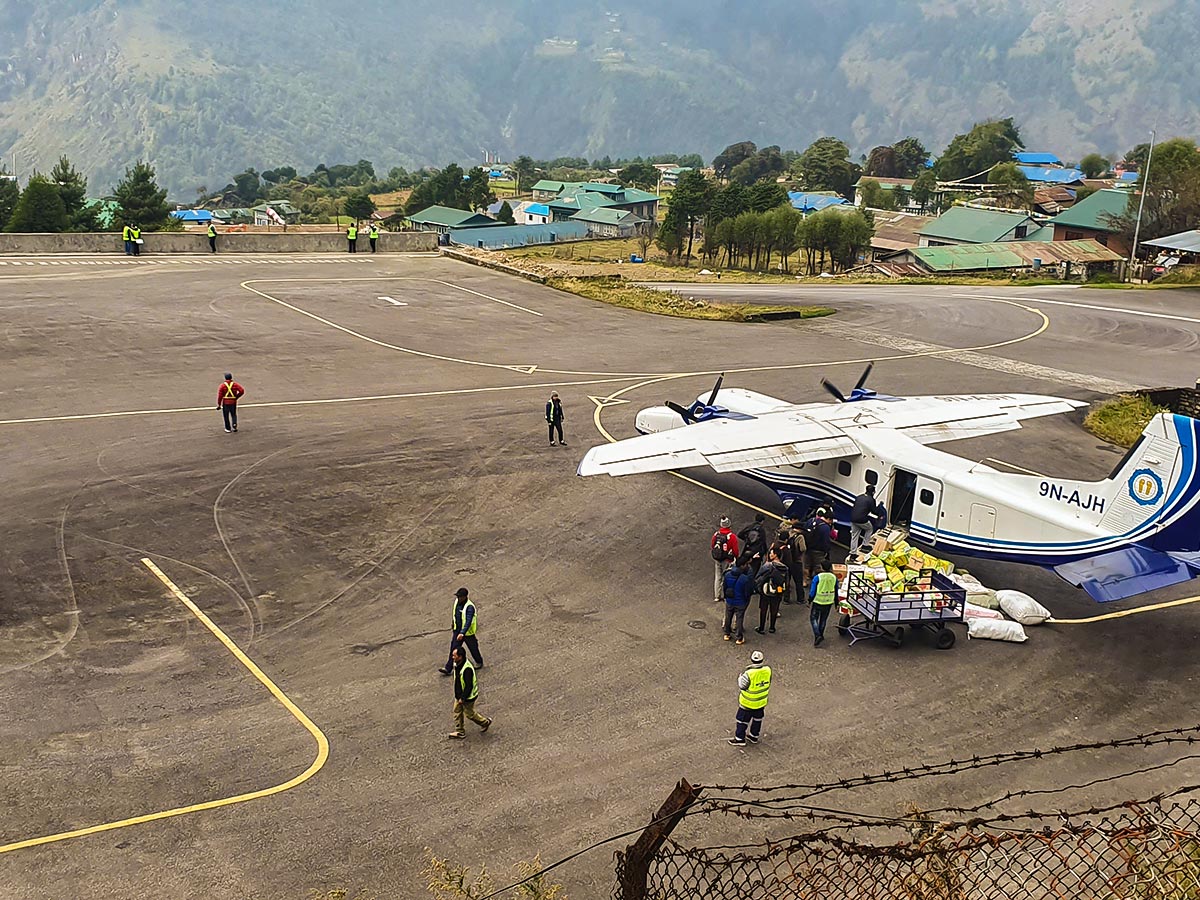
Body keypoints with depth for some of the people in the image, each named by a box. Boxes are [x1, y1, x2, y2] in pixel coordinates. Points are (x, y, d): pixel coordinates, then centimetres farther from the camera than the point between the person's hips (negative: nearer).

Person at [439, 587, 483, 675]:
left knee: (473, 648, 13)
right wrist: (453, 626, 24)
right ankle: (448, 668, 3)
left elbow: (468, 622, -34)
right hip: (457, 630, 6)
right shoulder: (457, 601, -3)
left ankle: (479, 662, 37)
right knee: (454, 649, 2)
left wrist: (462, 633, -44)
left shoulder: (470, 607, -28)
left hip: (467, 632, -6)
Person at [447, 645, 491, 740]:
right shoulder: (457, 664, -5)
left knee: (469, 713, 10)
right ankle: (460, 732, 30)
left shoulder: (467, 669, -36)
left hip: (468, 696, -9)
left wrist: (463, 698, -23)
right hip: (459, 694, 9)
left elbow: (469, 686, -30)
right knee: (457, 712, 16)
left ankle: (485, 722, 33)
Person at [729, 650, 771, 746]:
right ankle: (754, 736, 40)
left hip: (748, 703, -5)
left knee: (742, 720, 14)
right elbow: (768, 684, 0)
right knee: (757, 719, 24)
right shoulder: (767, 670, -16)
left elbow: (742, 687, -17)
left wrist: (740, 678, 0)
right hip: (762, 702, 5)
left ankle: (740, 739, 26)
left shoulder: (749, 674, -31)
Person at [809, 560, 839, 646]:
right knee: (823, 619, 19)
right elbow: (836, 592, 6)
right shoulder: (834, 578, -4)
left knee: (813, 618, 8)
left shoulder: (817, 578, -15)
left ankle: (817, 635, -9)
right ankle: (820, 635, 30)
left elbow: (813, 592, -12)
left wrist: (809, 600, 3)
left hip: (818, 601, -4)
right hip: (829, 602, 4)